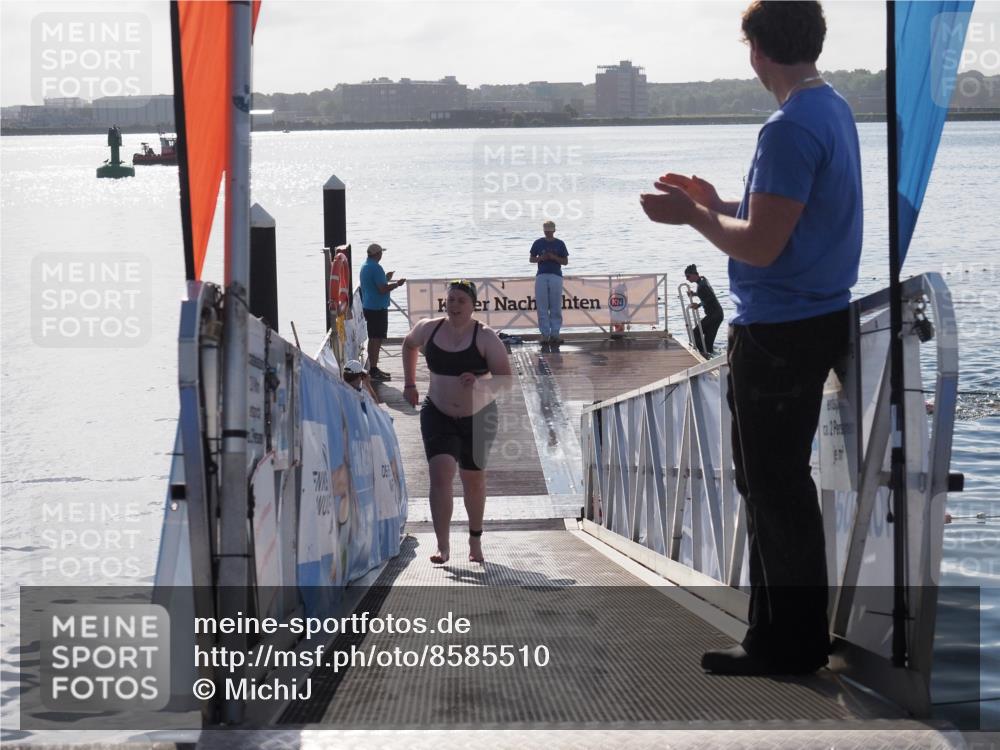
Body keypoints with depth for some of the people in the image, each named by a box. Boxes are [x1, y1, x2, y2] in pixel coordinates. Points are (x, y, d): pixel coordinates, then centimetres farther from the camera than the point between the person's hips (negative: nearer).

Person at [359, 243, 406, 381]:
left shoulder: (365, 266, 13)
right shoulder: (376, 267, -18)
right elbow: (383, 289, -22)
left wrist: (386, 279, 27)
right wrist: (397, 284, -9)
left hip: (368, 306, 10)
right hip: (378, 308, -10)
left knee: (373, 339, 16)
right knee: (377, 339, -8)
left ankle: (373, 369, 21)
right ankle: (374, 371, -8)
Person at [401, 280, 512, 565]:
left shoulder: (485, 337, -14)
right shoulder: (429, 329, -4)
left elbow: (505, 378, -17)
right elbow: (408, 345, 19)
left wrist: (481, 383, -36)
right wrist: (409, 384, 17)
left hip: (477, 417, -1)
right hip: (438, 414, 1)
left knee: (473, 479, 14)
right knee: (440, 473, -17)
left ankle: (475, 540, 35)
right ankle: (442, 546, -20)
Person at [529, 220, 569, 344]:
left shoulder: (560, 244, 7)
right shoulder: (538, 243, 8)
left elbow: (565, 261, 7)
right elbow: (531, 259, 13)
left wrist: (554, 257, -9)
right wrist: (540, 258, -7)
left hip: (556, 276, 0)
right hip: (541, 276, 0)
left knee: (556, 308, -2)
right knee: (542, 308, -3)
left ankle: (555, 334, 1)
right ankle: (545, 334, -2)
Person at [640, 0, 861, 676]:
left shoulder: (792, 128, -21)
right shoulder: (835, 111, 11)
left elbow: (761, 246, -23)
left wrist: (692, 215, -9)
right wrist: (718, 206, 19)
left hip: (780, 334, -10)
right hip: (816, 321, 10)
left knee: (776, 490, -2)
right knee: (773, 485, 17)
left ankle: (792, 643, 5)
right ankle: (779, 632, 24)